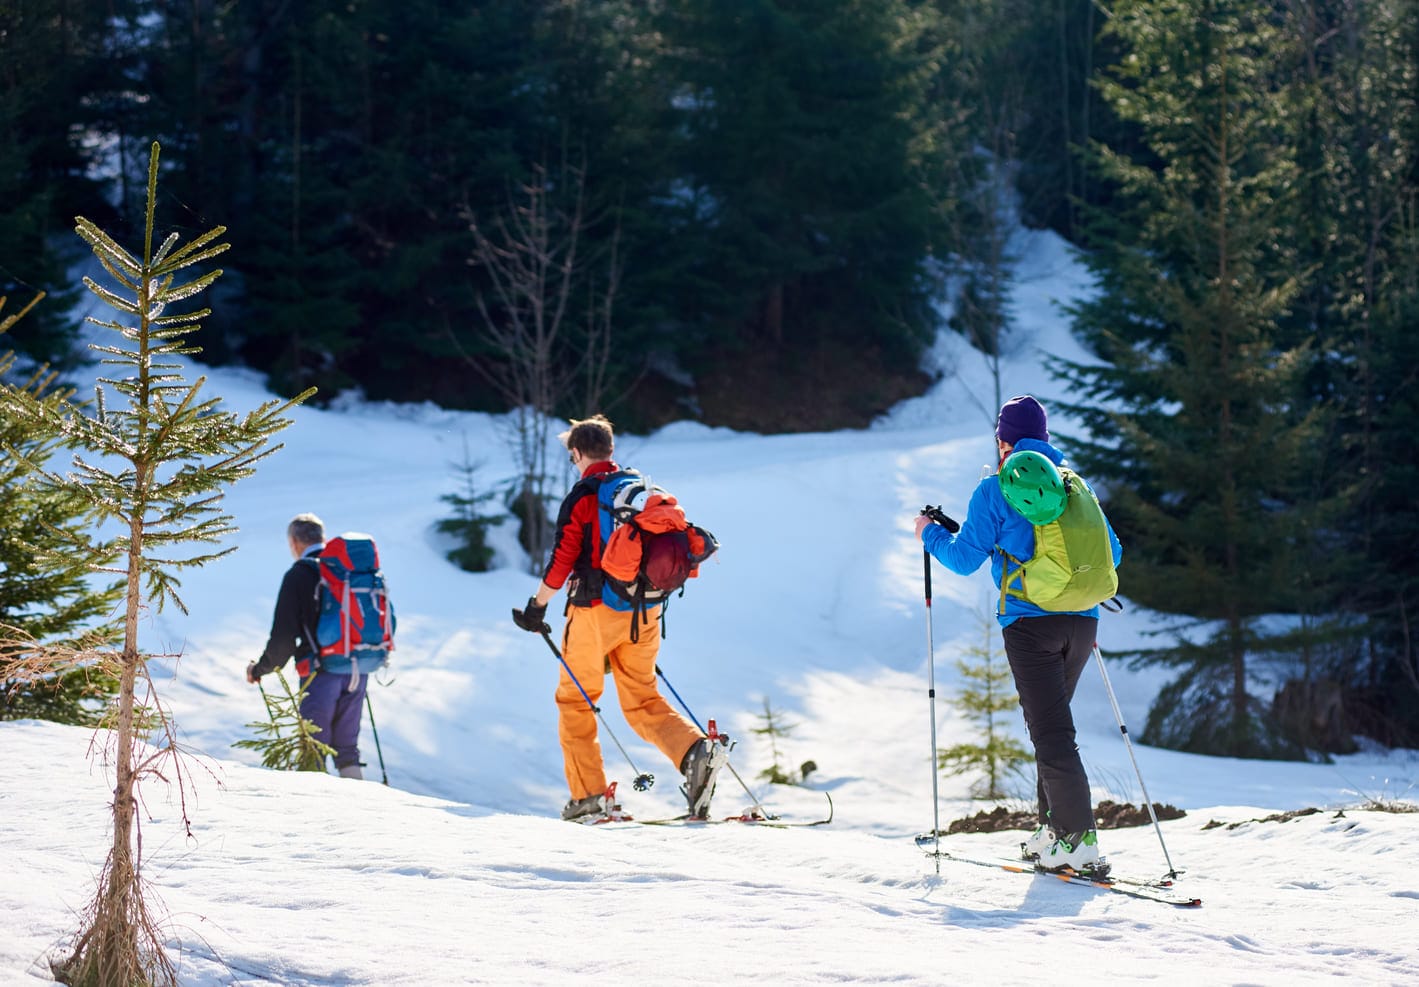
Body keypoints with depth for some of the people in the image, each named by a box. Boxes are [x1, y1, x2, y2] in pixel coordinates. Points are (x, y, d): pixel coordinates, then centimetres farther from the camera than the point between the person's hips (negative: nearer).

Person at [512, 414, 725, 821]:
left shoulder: (581, 497, -10)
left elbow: (562, 560, -13)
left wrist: (537, 606, -4)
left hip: (596, 609, -5)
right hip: (644, 611, 5)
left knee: (575, 699, 10)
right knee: (642, 700, 11)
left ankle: (588, 792, 6)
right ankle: (697, 750, -14)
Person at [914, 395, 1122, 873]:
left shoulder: (996, 489, -3)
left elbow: (965, 558, -2)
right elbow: (1110, 551, 17)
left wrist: (930, 534, 17)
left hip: (1030, 622, -6)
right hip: (1082, 619, 6)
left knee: (1051, 731, -6)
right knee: (1054, 723, 19)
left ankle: (1080, 837, -12)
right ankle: (1053, 826, 18)